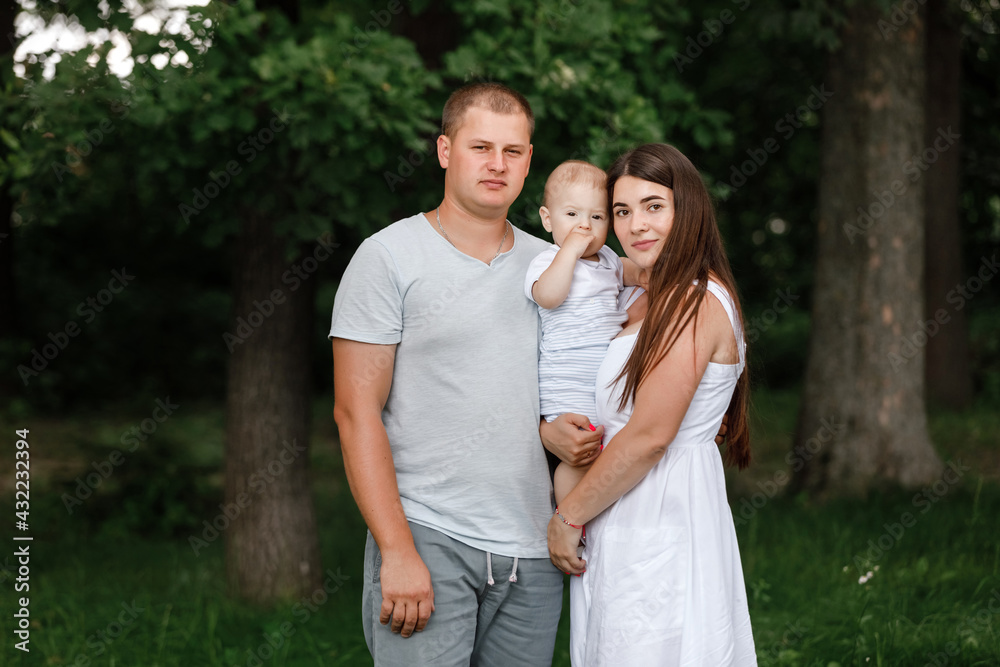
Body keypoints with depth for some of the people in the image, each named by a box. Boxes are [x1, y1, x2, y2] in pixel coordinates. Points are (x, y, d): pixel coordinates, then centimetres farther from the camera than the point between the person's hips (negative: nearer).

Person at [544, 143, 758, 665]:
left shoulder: (697, 302, -15)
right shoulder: (639, 297, 14)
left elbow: (649, 436, -19)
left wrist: (568, 516, -10)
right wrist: (551, 430, 0)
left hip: (664, 524, -9)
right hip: (620, 531, 9)